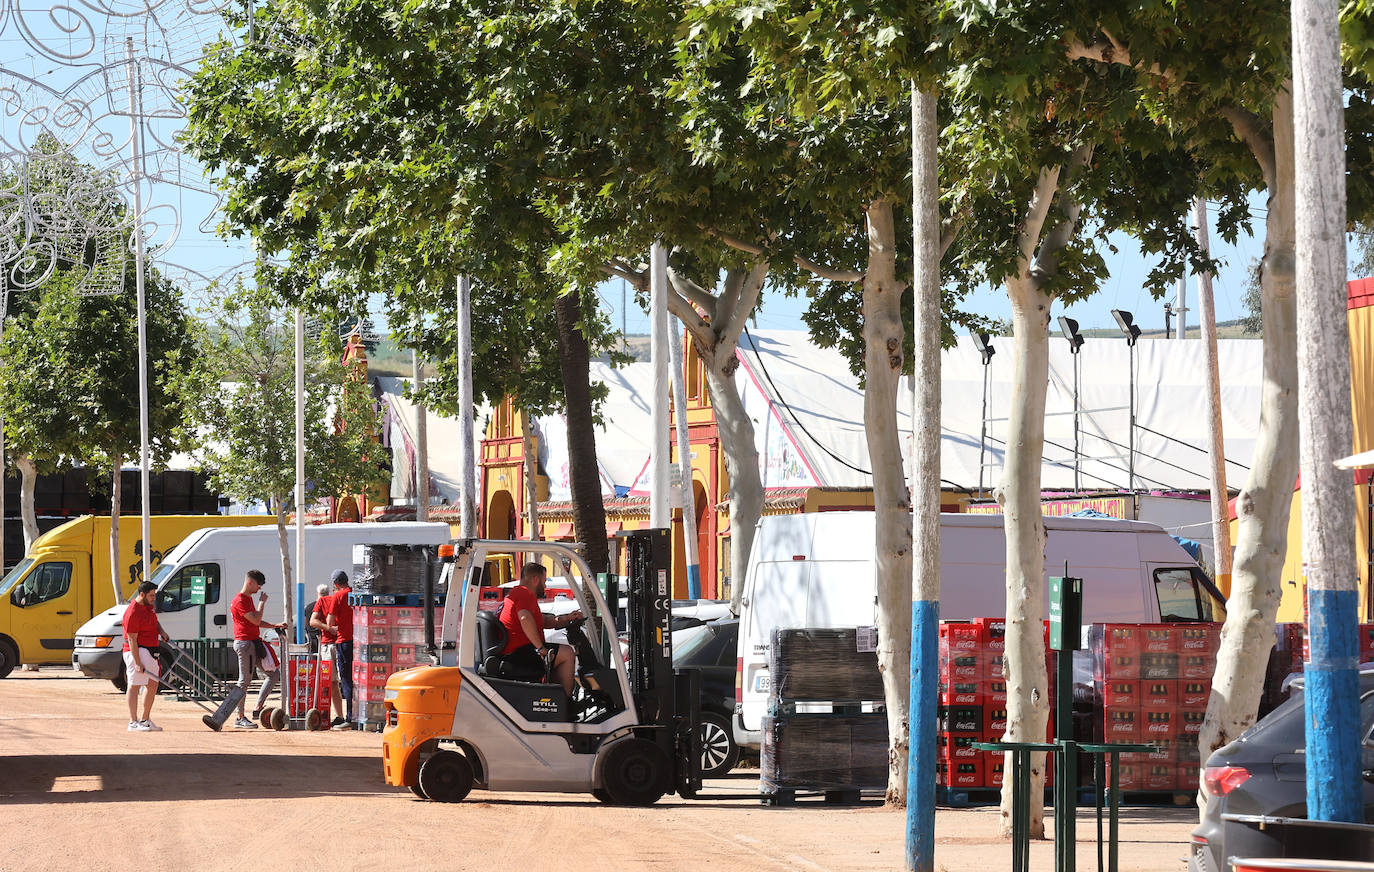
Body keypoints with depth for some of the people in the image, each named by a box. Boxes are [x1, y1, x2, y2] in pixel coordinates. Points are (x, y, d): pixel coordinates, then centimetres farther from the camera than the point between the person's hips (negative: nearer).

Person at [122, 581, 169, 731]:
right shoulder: (133, 613, -20)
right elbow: (132, 640, -21)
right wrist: (138, 663, -24)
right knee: (135, 685, -6)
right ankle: (133, 723, -4)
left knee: (152, 685, 11)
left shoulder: (149, 605, 8)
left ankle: (146, 720, 20)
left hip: (150, 651, 9)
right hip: (137, 651, -9)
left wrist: (162, 632, 9)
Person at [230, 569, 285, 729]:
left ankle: (258, 709, 11)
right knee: (245, 680, -7)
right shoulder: (240, 601, -14)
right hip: (245, 643, -10)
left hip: (254, 643, 10)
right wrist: (262, 602, -9)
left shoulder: (249, 599, 19)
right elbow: (256, 620, -20)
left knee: (273, 674, 9)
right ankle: (240, 718, -3)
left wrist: (275, 626, 15)